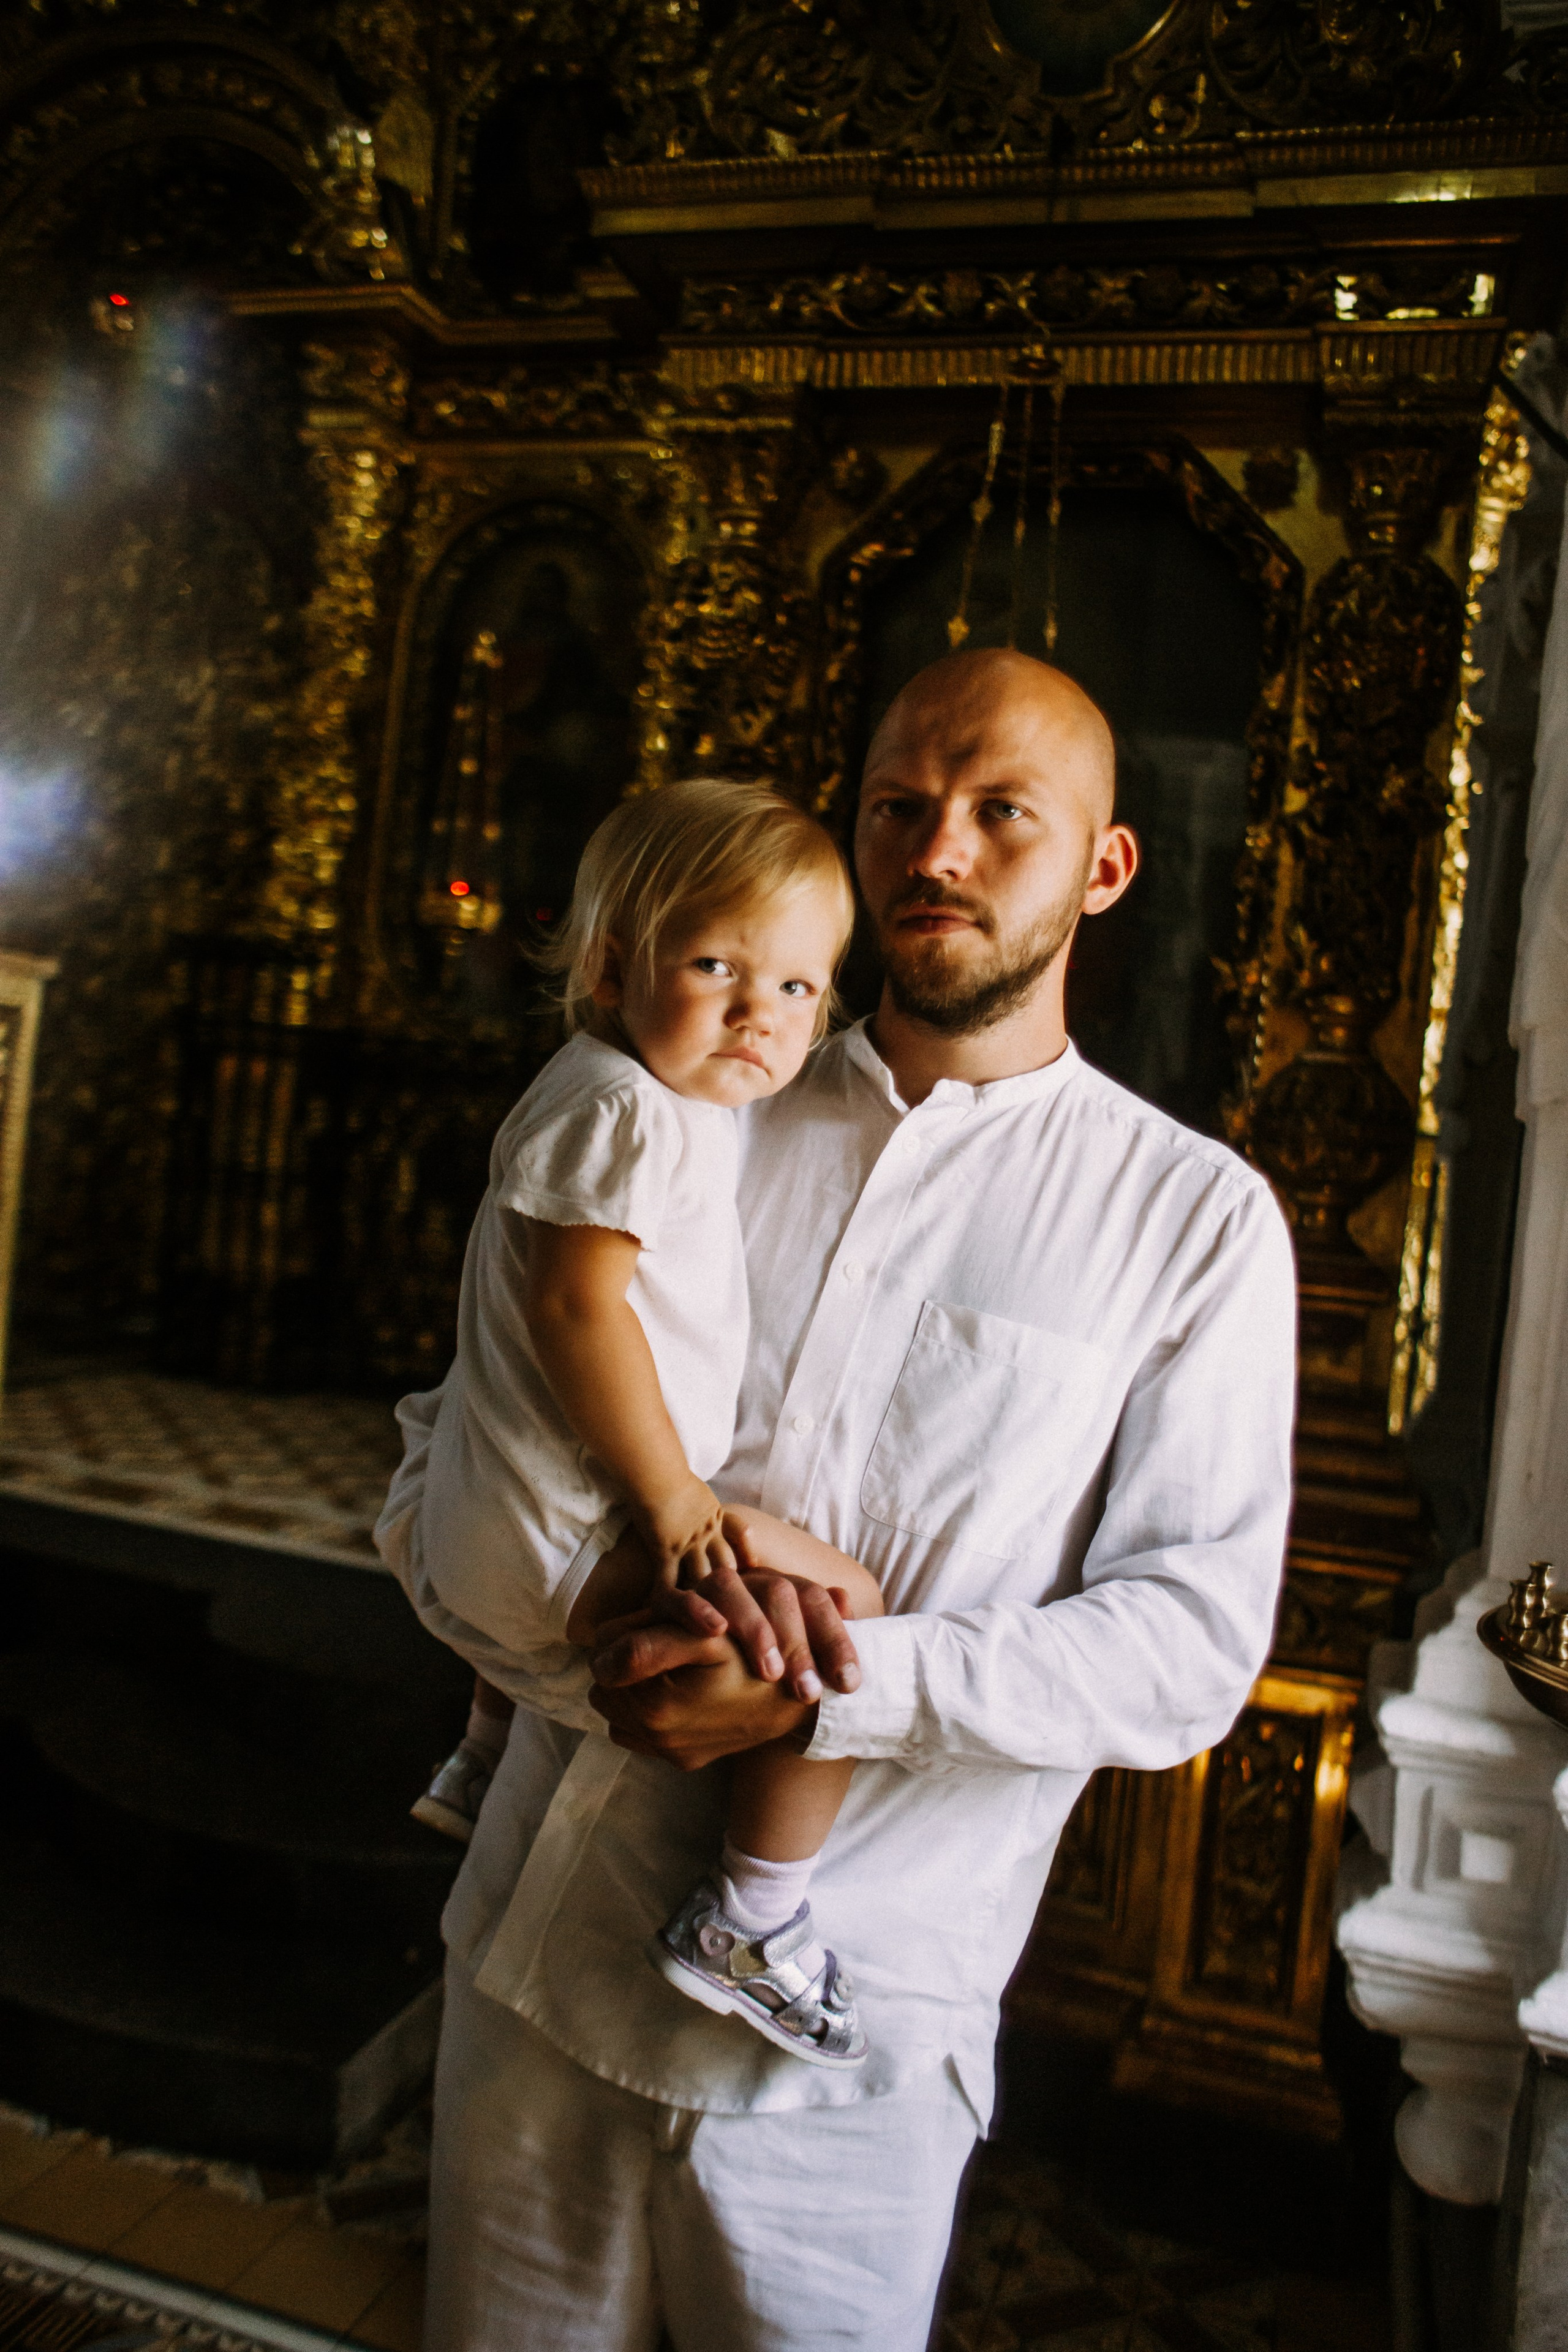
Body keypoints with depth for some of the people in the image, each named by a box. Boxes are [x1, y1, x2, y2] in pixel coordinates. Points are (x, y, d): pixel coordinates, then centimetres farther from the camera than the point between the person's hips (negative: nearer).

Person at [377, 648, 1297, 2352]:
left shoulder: (1196, 1219, -3)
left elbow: (1191, 1643, -9)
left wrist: (829, 1687, -22)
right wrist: (616, 1663, -17)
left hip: (843, 2027, -2)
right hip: (541, 1956, 3)